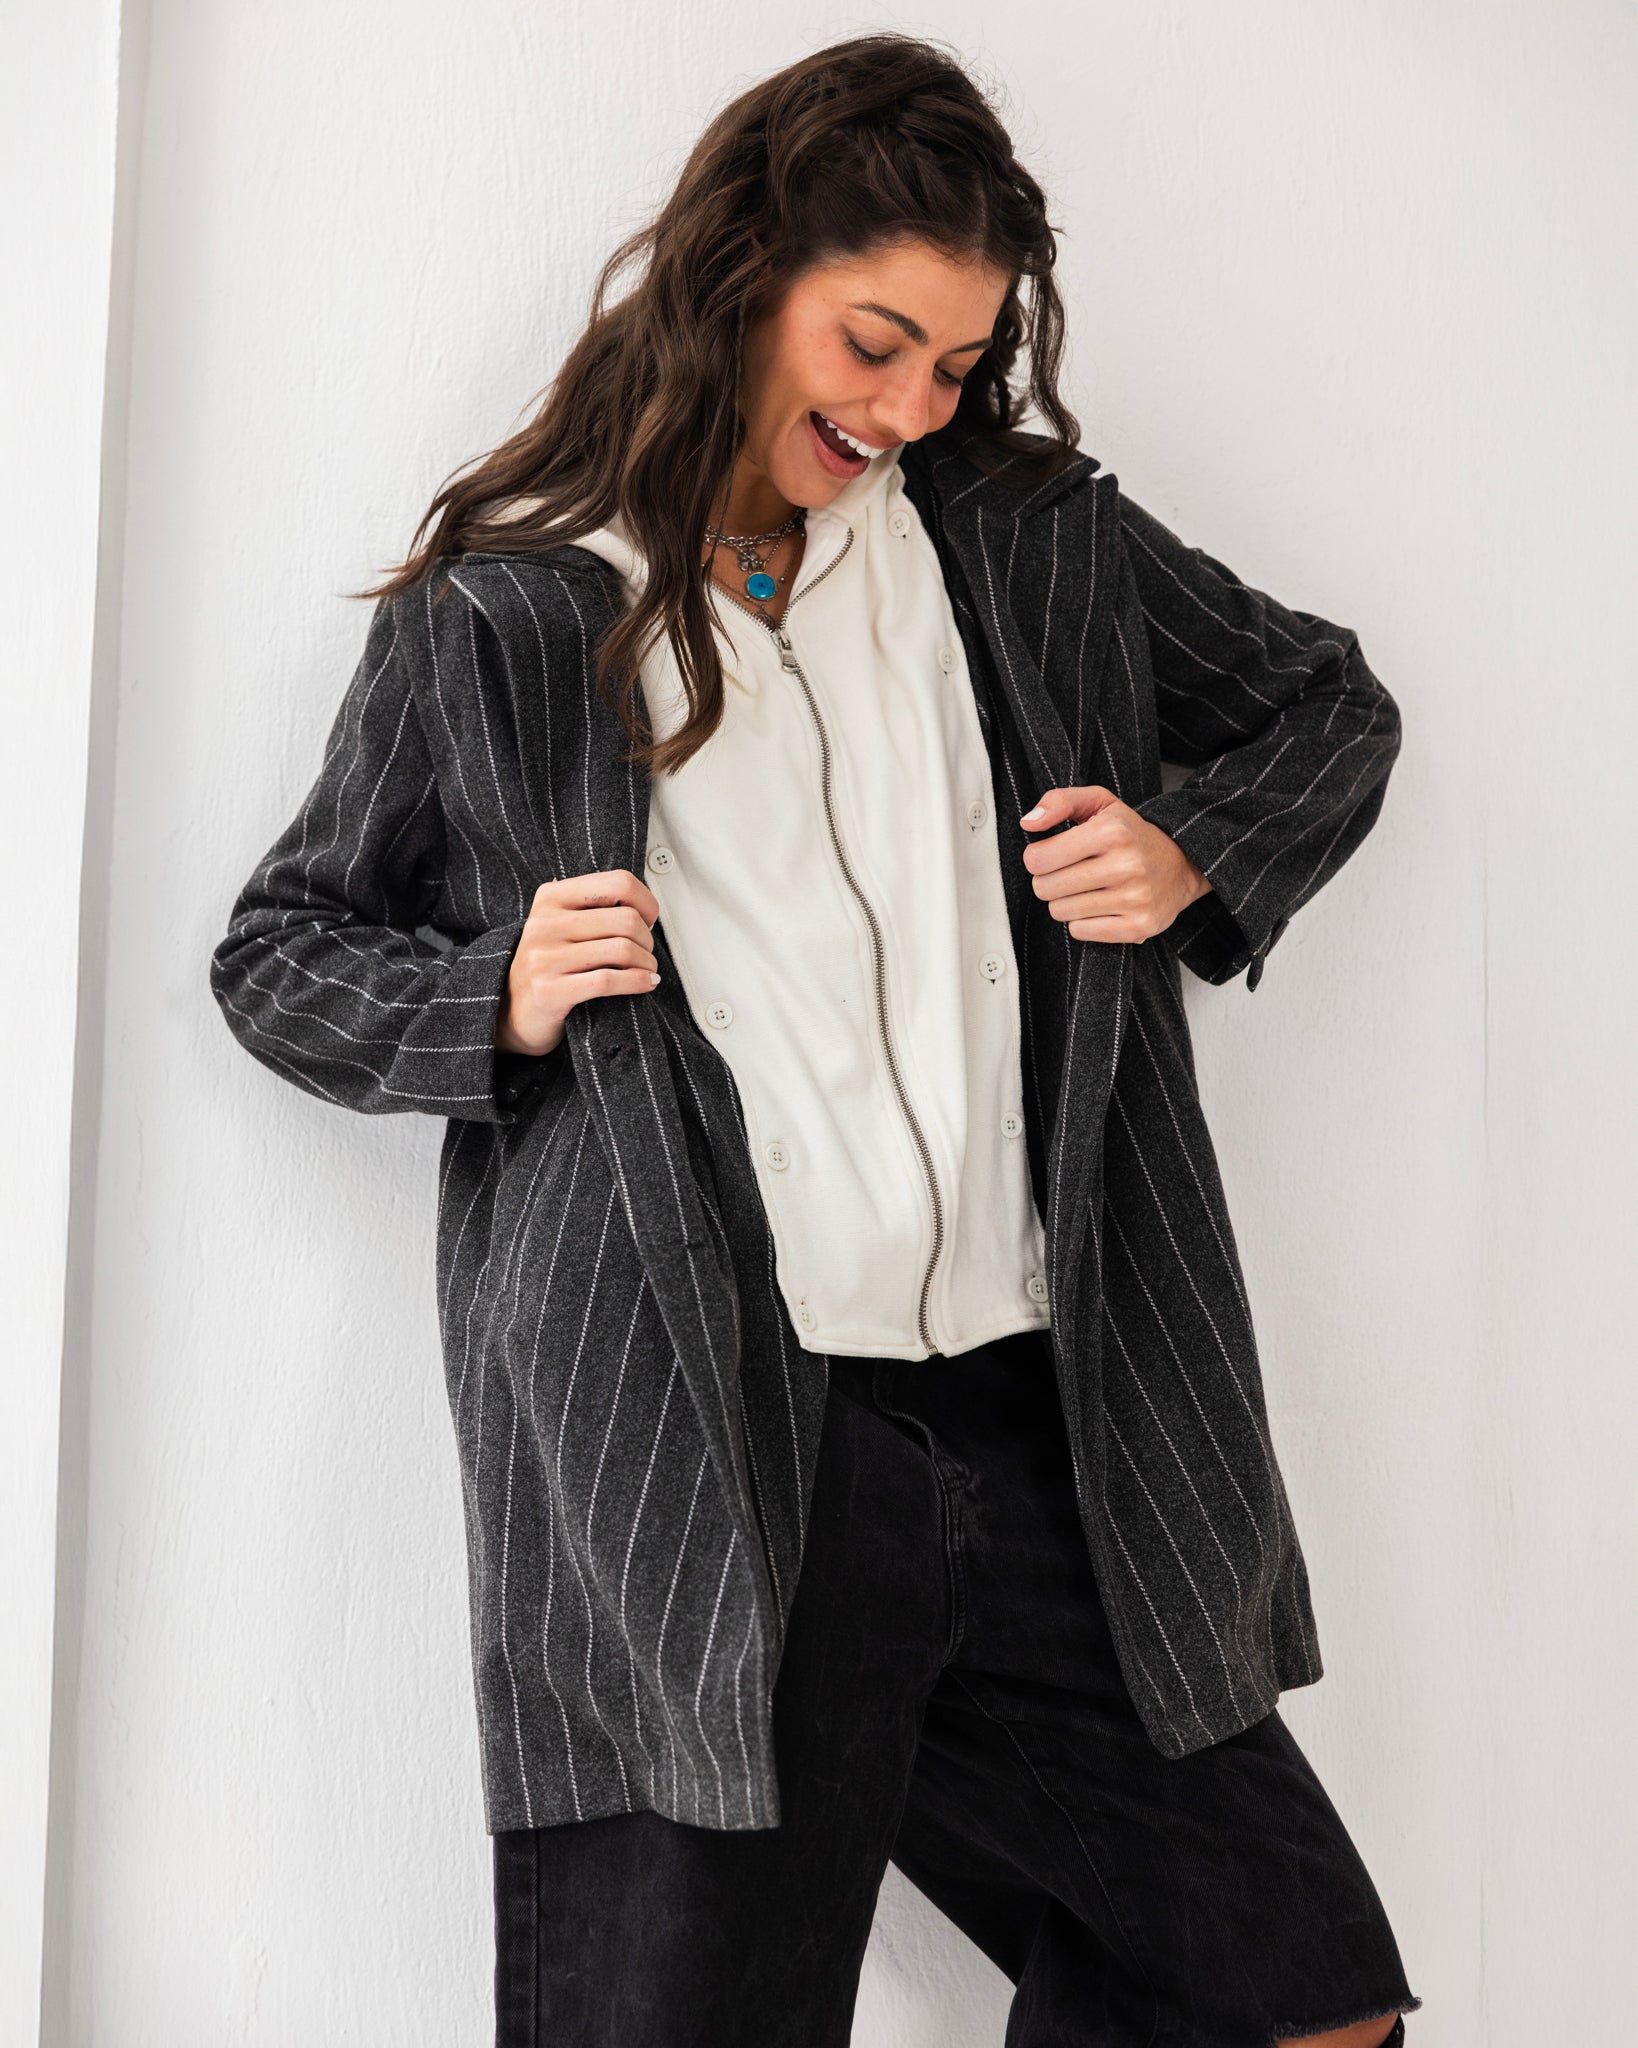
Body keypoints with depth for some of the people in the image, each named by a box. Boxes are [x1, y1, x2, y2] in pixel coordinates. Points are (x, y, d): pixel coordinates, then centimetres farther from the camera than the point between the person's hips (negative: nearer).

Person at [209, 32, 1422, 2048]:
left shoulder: (1032, 538, 11)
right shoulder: (498, 615, 2)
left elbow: (1328, 706, 24)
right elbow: (277, 956, 11)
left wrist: (1197, 859, 3)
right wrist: (503, 1000, -8)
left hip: (1044, 1429, 4)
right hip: (693, 1474, -3)